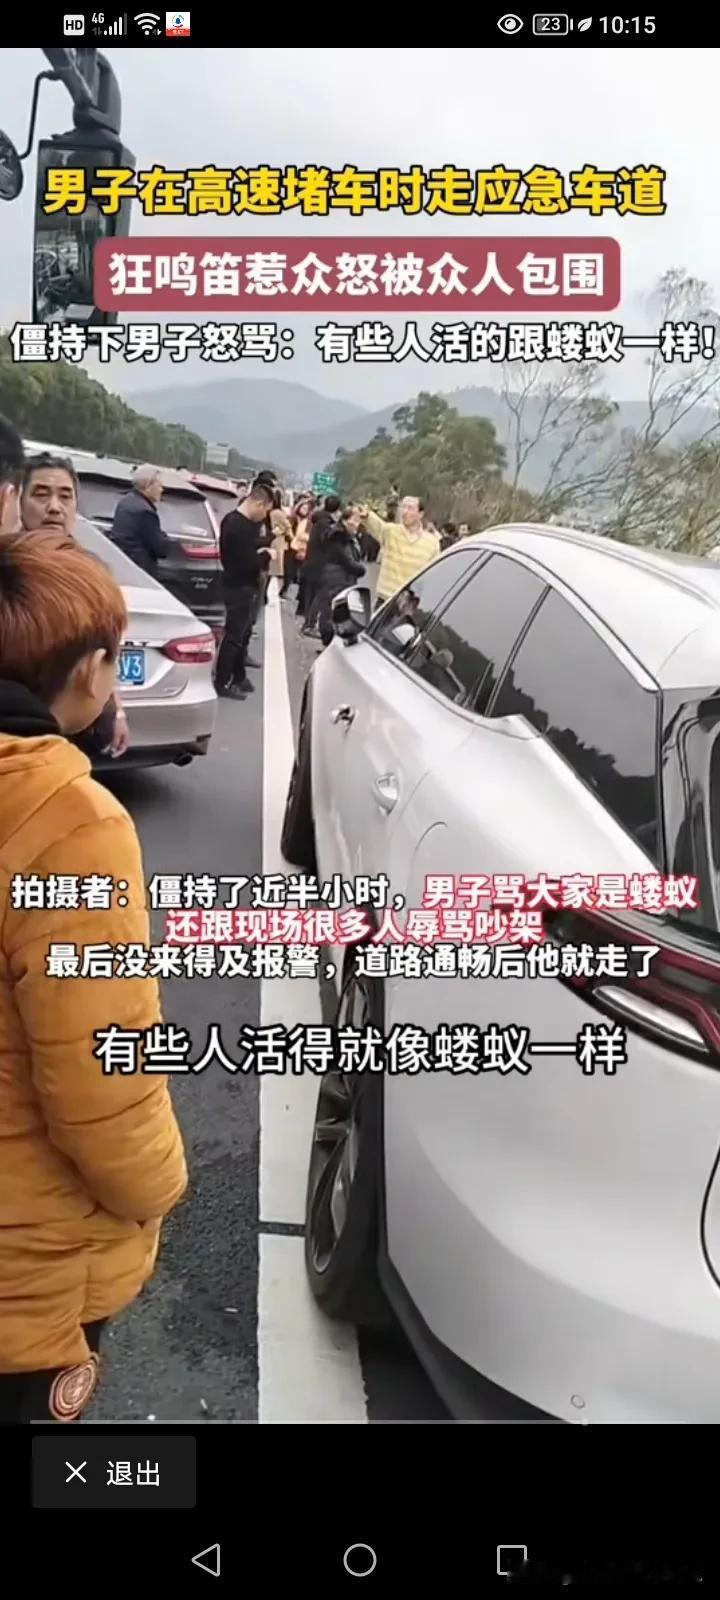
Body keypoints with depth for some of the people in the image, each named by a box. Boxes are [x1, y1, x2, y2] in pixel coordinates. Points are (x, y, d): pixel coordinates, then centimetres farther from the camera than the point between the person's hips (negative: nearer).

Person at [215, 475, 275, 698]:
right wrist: (266, 555, -9)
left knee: (243, 634, 18)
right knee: (234, 636, -3)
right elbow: (248, 562, -26)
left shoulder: (238, 521, 8)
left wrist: (260, 553, -5)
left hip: (244, 586, 10)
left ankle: (239, 677, 29)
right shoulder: (238, 526, -24)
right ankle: (222, 683, 5)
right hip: (239, 587, -10)